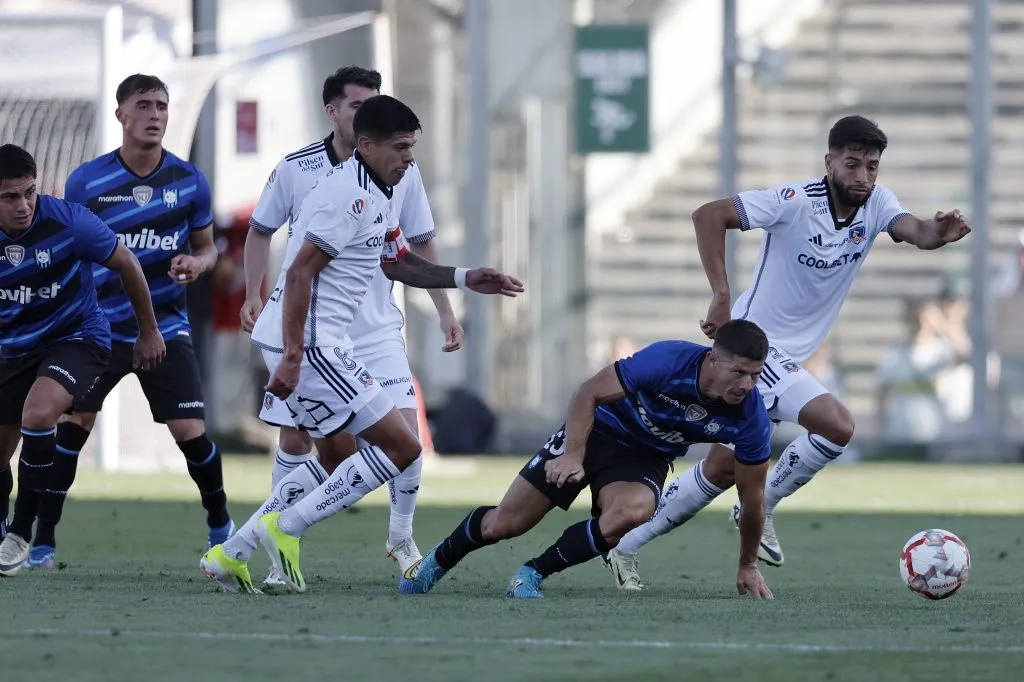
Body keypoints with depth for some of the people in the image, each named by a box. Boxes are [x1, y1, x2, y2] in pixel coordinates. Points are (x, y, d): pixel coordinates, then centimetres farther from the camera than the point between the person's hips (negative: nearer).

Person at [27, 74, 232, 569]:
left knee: (191, 434, -5)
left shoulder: (189, 181, -2)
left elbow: (207, 248, 10)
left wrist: (197, 263, -13)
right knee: (72, 424, -12)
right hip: (100, 324, 0)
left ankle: (220, 527, 20)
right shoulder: (85, 182, -5)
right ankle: (43, 540, -3)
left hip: (166, 328, 1)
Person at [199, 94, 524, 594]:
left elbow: (401, 264, 31)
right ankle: (285, 528, -7)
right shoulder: (350, 195, -17)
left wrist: (466, 279, 18)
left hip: (315, 344, 11)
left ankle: (230, 554, 20)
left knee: (337, 461, 22)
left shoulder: (372, 196, 17)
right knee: (401, 446, -8)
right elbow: (300, 273, -22)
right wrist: (292, 357, -25)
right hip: (307, 345, -11)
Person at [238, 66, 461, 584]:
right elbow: (260, 231, 8)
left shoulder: (400, 170, -2)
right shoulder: (294, 170, -6)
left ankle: (401, 537, 11)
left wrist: (444, 311, 7)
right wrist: (253, 295, 1)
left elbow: (421, 243, 9)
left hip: (377, 331, 1)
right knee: (294, 440, -2)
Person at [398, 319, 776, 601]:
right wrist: (573, 455, -29)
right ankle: (438, 560, 34)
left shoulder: (752, 419, -24)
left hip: (644, 460, 2)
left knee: (630, 512, -34)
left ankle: (533, 574, -15)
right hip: (598, 431, -2)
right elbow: (589, 393, -20)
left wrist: (748, 565, 1)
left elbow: (752, 496, -7)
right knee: (504, 524, 1)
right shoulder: (668, 360, -32)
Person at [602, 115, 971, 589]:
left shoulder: (877, 204, -2)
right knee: (837, 426, -21)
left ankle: (626, 547, 21)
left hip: (784, 357, 8)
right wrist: (722, 296, -28)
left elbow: (914, 231, -20)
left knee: (723, 469, 11)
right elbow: (709, 215, -23)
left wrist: (937, 233, -45)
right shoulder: (796, 201, -19)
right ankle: (760, 509, -2)